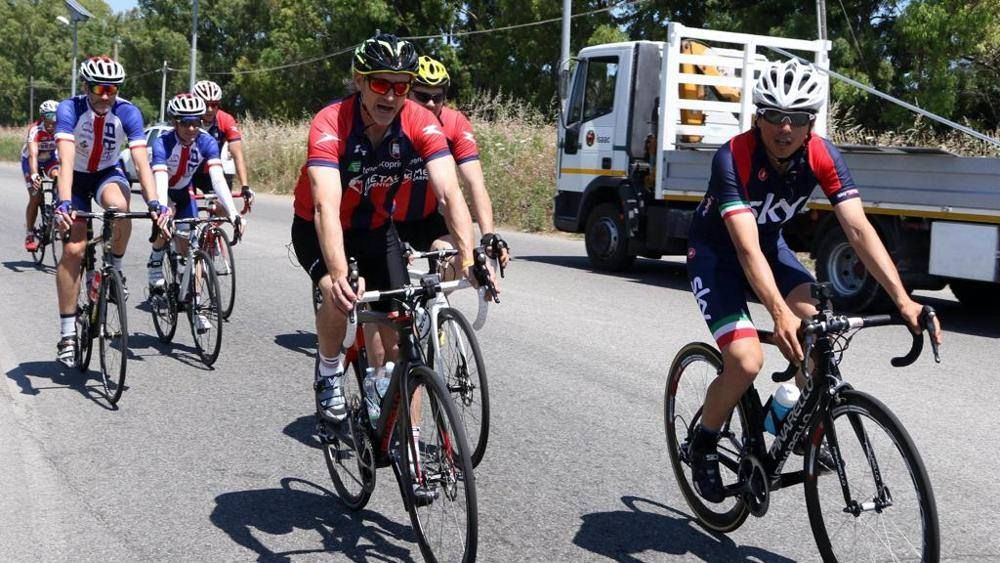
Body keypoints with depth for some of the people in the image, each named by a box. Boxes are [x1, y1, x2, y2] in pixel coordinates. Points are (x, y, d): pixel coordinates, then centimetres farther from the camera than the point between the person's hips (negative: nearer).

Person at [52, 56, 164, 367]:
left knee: (120, 208, -35)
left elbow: (141, 161, -31)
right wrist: (64, 202, -52)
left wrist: (154, 203, -44)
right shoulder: (69, 109, -27)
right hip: (76, 178, 0)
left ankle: (115, 267, -5)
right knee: (73, 249, -12)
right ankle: (67, 332, -2)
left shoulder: (128, 112, -23)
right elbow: (66, 159, -38)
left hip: (109, 173, 1)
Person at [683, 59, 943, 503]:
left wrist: (904, 301, -35)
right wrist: (780, 314, -54)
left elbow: (859, 230, -25)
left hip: (771, 243, 5)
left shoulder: (822, 156, -19)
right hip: (715, 253, -4)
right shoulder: (733, 158, -32)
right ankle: (704, 441, 6)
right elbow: (746, 248, -40)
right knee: (746, 361, -22)